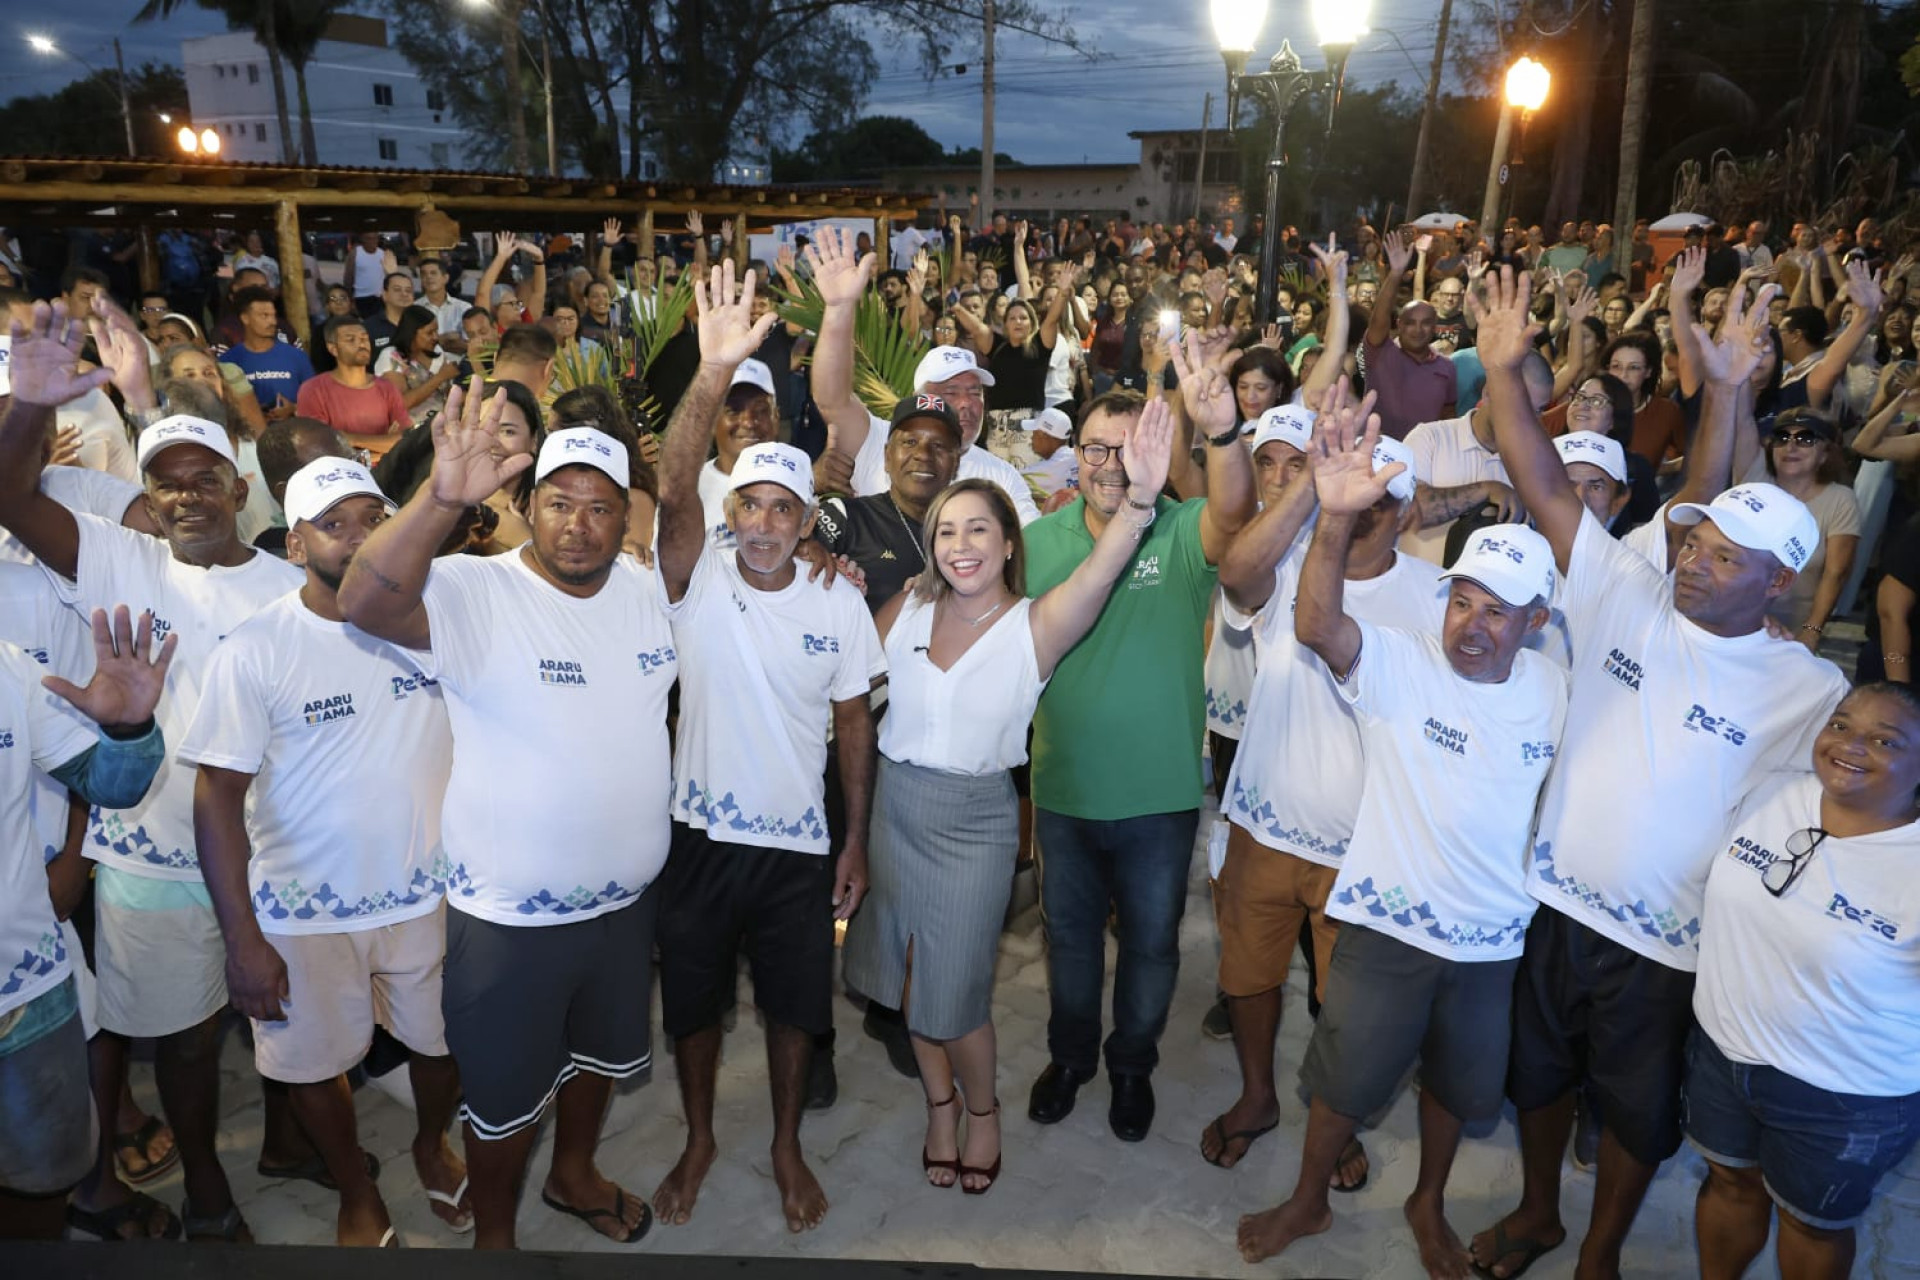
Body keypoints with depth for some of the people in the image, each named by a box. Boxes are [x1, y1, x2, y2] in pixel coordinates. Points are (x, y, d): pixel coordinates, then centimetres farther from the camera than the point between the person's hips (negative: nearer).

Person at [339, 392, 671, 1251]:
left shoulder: (650, 589, -2)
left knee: (599, 1053, 29)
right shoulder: (477, 594, -21)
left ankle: (575, 1173, 56)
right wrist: (443, 498, -51)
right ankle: (492, 1232, 43)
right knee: (506, 1095, 16)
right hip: (511, 915, -5)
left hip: (628, 896, 6)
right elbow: (366, 603, -38)